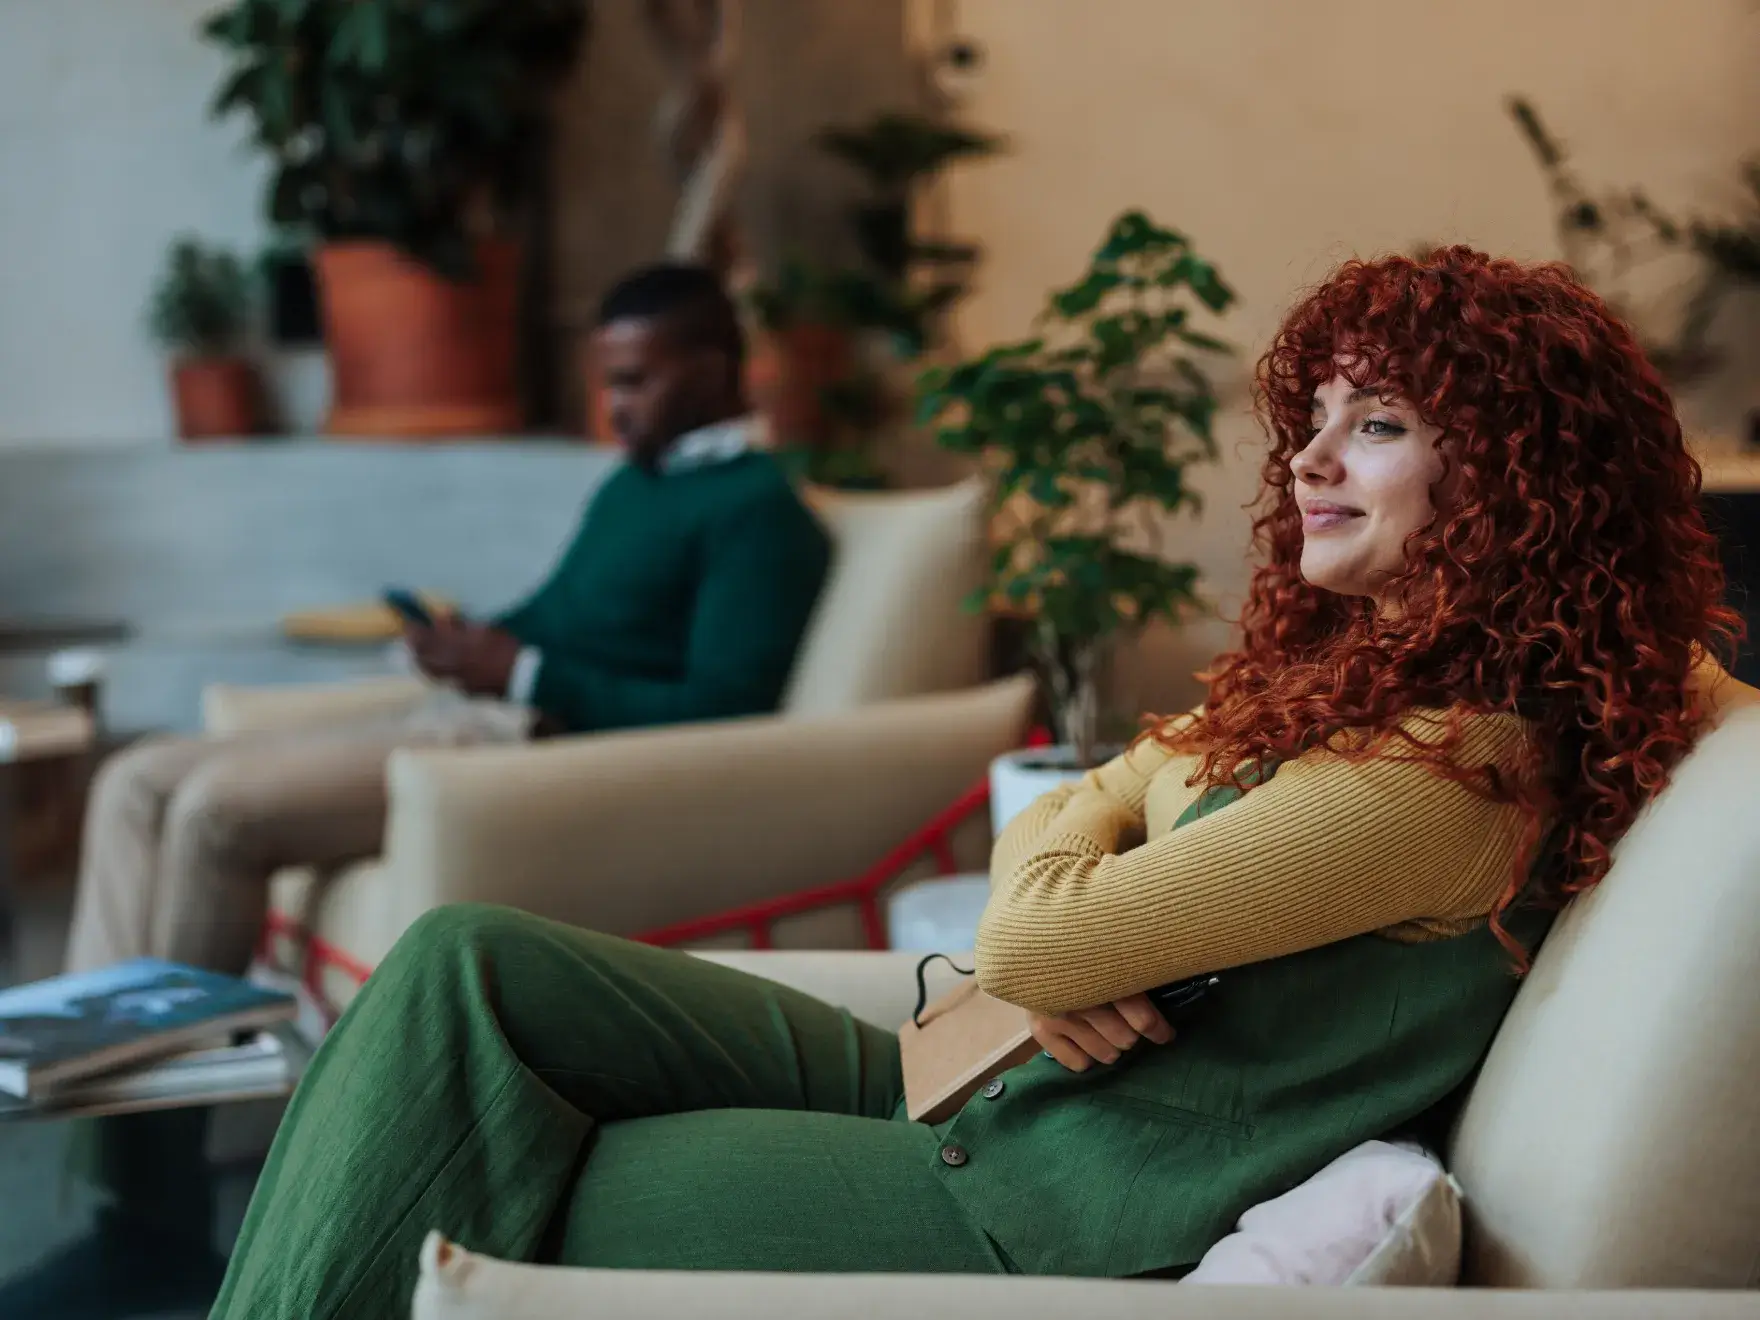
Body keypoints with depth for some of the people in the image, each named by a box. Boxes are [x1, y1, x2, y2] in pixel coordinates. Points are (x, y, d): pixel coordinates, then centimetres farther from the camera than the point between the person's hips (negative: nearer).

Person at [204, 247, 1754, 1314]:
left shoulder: (1450, 763, -21)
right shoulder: (1341, 668, 10)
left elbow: (1031, 940, -22)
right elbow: (1047, 833, 11)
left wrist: (1053, 924, 1)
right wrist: (1063, 965, -11)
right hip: (976, 1083, 9)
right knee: (465, 966, -3)